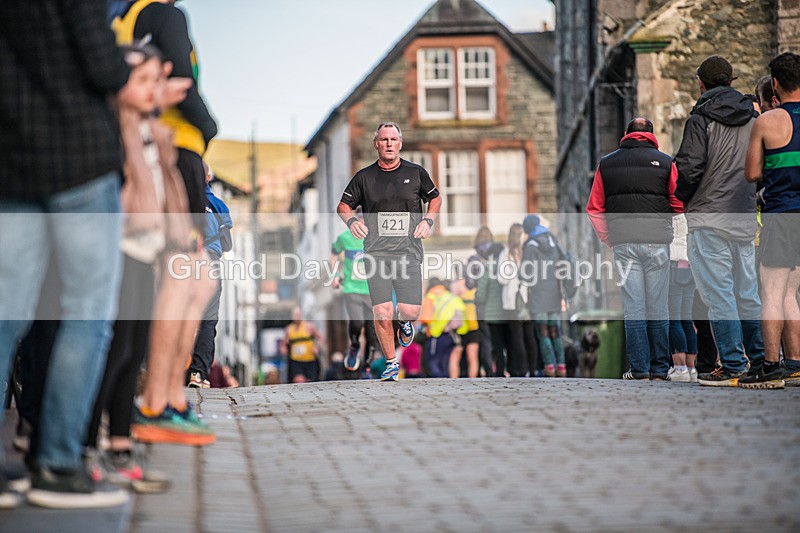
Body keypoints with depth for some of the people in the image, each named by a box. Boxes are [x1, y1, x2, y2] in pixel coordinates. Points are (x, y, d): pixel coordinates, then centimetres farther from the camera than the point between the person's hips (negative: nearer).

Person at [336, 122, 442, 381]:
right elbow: (343, 205, 15)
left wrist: (428, 220, 2)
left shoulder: (416, 173, 6)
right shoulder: (364, 177, 6)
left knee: (411, 311, -9)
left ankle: (404, 322, 30)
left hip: (408, 252, 0)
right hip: (376, 251, 0)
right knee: (382, 314, -9)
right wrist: (352, 220, -7)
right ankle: (391, 363, 10)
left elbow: (435, 198, 21)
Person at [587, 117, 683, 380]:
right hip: (657, 241, -1)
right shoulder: (665, 162, 4)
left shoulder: (606, 164, 10)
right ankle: (659, 368, 7)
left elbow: (594, 208, 9)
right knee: (658, 309, 4)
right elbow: (679, 204, 2)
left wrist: (607, 238, 16)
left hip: (623, 243, 1)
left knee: (633, 308, 1)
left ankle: (639, 369, -1)